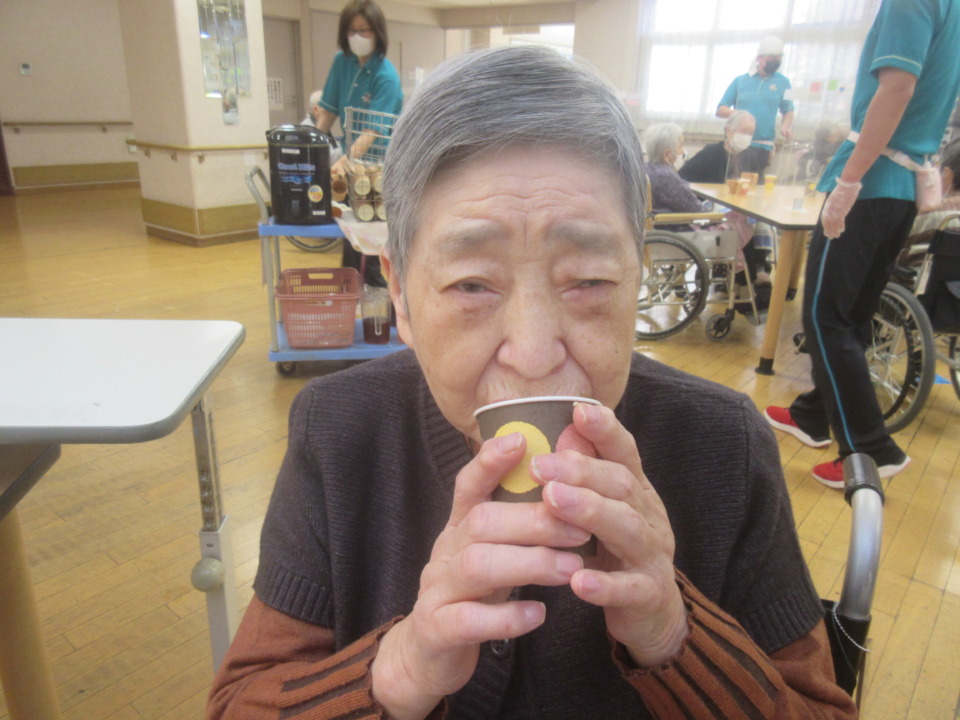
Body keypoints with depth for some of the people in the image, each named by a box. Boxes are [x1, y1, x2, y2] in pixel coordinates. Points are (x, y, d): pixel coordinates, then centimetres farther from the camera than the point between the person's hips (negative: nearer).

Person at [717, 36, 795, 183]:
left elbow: (788, 111, 14)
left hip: (763, 147, 1)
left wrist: (786, 126, -8)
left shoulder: (782, 82, 9)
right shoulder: (740, 80, 7)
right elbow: (720, 110, 7)